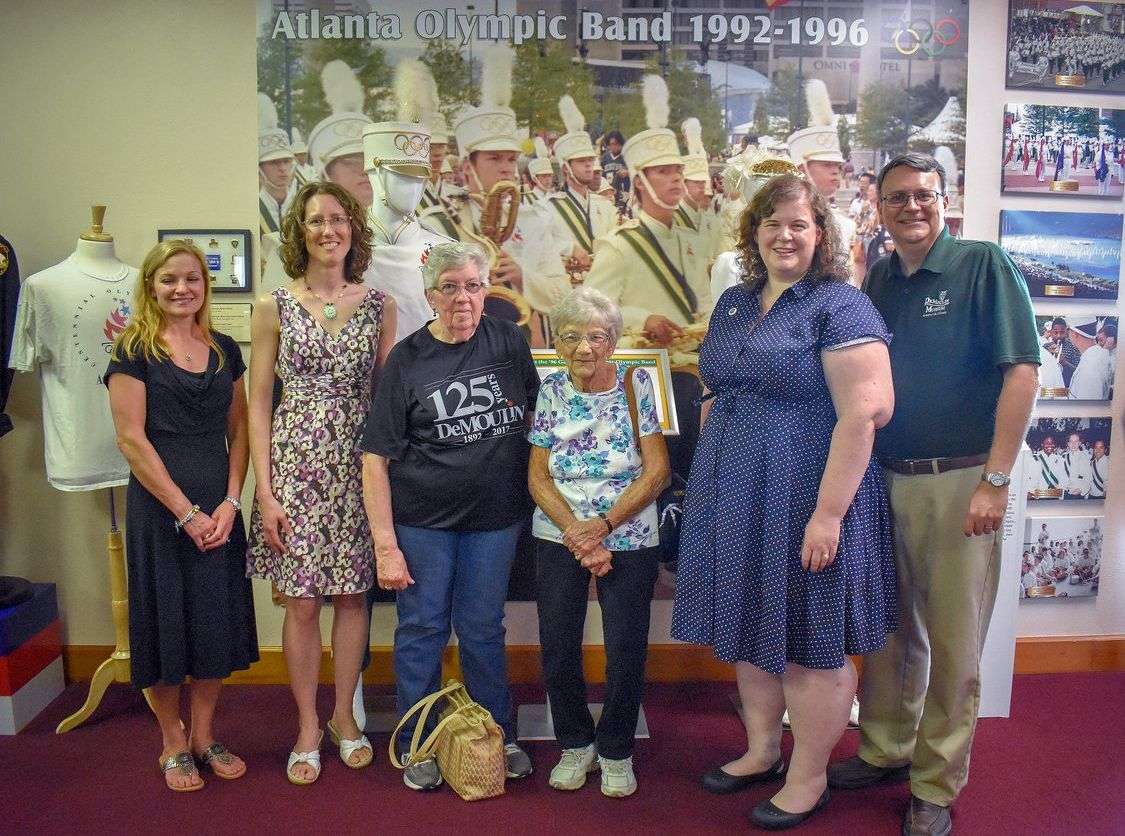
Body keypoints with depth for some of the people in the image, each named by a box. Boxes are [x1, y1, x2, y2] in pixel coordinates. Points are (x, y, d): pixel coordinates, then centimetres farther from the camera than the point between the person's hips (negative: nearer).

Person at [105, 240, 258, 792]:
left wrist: (229, 503, -5)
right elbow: (131, 439, -10)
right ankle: (173, 744, 24)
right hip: (159, 507, -4)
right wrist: (186, 512, -13)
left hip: (219, 508, 4)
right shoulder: (134, 350, -4)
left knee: (217, 618, 10)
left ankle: (203, 736, 28)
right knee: (165, 618, 5)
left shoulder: (225, 349, 8)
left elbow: (239, 430, 7)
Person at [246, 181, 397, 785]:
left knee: (353, 594, 9)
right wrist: (264, 489, -6)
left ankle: (343, 715, 29)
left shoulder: (379, 305, 5)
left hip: (359, 462, 2)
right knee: (302, 600, 5)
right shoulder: (273, 307, 1)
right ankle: (308, 727, 23)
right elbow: (258, 403, 0)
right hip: (295, 462, -1)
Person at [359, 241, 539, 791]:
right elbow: (376, 457, -8)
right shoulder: (407, 359, -6)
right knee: (422, 629, 9)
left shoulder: (508, 342, 0)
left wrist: (535, 495, 2)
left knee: (483, 630, 13)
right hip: (421, 520, -1)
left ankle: (499, 737, 33)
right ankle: (417, 746, 29)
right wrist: (386, 544, -13)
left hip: (496, 518, 2)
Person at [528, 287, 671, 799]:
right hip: (559, 538, 2)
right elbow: (538, 476, -1)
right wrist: (578, 534, -13)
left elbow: (656, 470, -8)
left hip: (630, 537, -2)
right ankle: (576, 744, 30)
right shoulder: (550, 390, -1)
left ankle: (616, 750, 27)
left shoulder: (637, 384, -6)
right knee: (557, 647, 6)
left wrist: (604, 523, -16)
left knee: (627, 651, 3)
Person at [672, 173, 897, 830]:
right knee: (750, 629, 18)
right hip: (735, 501, 7)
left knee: (811, 643, 7)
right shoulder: (734, 303, 11)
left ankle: (808, 779, 26)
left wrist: (828, 513, -21)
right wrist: (709, 488, 14)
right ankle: (762, 750, 38)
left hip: (805, 503, -7)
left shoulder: (840, 306, -11)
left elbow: (863, 414, -18)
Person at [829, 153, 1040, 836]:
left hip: (958, 483, -5)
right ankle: (885, 751, 35)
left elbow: (1022, 374, -11)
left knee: (952, 641, 6)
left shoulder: (985, 266, -5)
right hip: (883, 480, 5)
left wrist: (995, 481, -16)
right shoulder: (878, 279, 10)